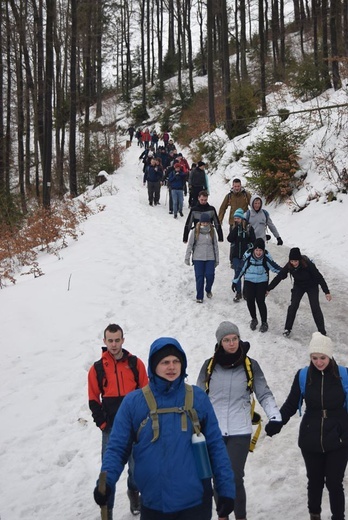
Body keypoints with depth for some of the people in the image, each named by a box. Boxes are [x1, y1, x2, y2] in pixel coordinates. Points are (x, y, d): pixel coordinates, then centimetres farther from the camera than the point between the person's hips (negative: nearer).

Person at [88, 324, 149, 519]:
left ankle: (134, 492, 38)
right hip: (111, 428, 0)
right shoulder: (97, 368, 0)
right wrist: (103, 423, -4)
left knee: (136, 465, 11)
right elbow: (94, 400, 4)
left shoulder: (135, 363, 0)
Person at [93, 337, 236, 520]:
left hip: (195, 503, 0)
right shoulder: (133, 402, -3)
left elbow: (215, 446, 3)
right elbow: (117, 447, -1)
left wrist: (226, 490, -1)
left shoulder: (198, 398, 0)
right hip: (153, 504, 0)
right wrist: (106, 482, -18)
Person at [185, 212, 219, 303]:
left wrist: (217, 259, 10)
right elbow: (190, 245, 2)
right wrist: (187, 258, 0)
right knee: (199, 277, 0)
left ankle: (208, 290, 23)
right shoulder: (195, 231, -2)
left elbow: (215, 245, 10)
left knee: (210, 275, -8)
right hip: (198, 258, -1)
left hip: (210, 258, 1)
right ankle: (199, 297, 12)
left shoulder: (212, 231, 4)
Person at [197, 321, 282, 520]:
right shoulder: (209, 365, 0)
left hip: (240, 431, -2)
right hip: (213, 431, 2)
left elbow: (265, 395, 2)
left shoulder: (251, 365, -3)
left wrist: (275, 416, -12)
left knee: (235, 478, -7)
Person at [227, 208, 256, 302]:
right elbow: (230, 239, -9)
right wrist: (236, 228, -14)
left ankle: (246, 292, 21)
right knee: (237, 274, -1)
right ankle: (238, 293, 6)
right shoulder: (233, 228, 5)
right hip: (236, 255, 2)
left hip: (246, 255, -2)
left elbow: (253, 241, -4)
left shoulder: (249, 228, -4)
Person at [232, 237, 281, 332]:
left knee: (260, 301, -9)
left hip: (262, 281, -1)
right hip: (249, 281, 1)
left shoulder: (266, 257, -19)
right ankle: (254, 319, 24)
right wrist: (235, 281, -1)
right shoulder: (248, 255, -18)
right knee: (250, 300, -3)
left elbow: (274, 267, -7)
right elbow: (241, 268, -7)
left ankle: (264, 322, 10)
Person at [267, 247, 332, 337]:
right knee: (293, 306, -6)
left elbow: (319, 277, -27)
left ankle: (322, 332, 1)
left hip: (312, 287, -3)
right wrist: (268, 289, -11)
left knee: (315, 308, -8)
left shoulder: (308, 264, -34)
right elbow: (279, 277, -14)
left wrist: (327, 292, -26)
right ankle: (288, 329, 10)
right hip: (298, 287, 3)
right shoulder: (289, 266, -24)